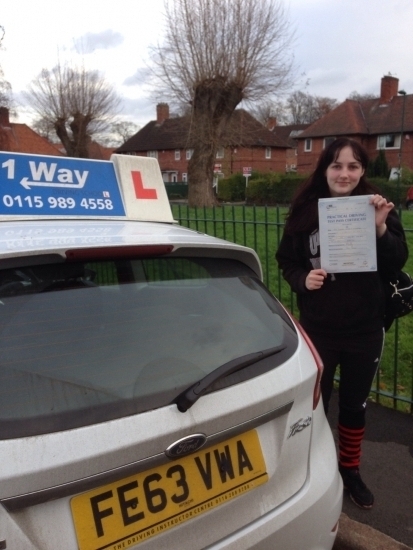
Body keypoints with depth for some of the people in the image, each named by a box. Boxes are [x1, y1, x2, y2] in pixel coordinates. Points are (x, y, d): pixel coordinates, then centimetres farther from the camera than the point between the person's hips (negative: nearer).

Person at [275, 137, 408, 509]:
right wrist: (303, 279, -18)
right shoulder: (305, 210, -6)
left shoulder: (378, 208, -4)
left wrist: (381, 228, -24)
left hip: (365, 329, 1)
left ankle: (350, 470, 40)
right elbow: (286, 261, 1)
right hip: (318, 328, -1)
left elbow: (397, 263, -8)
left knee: (355, 405, 17)